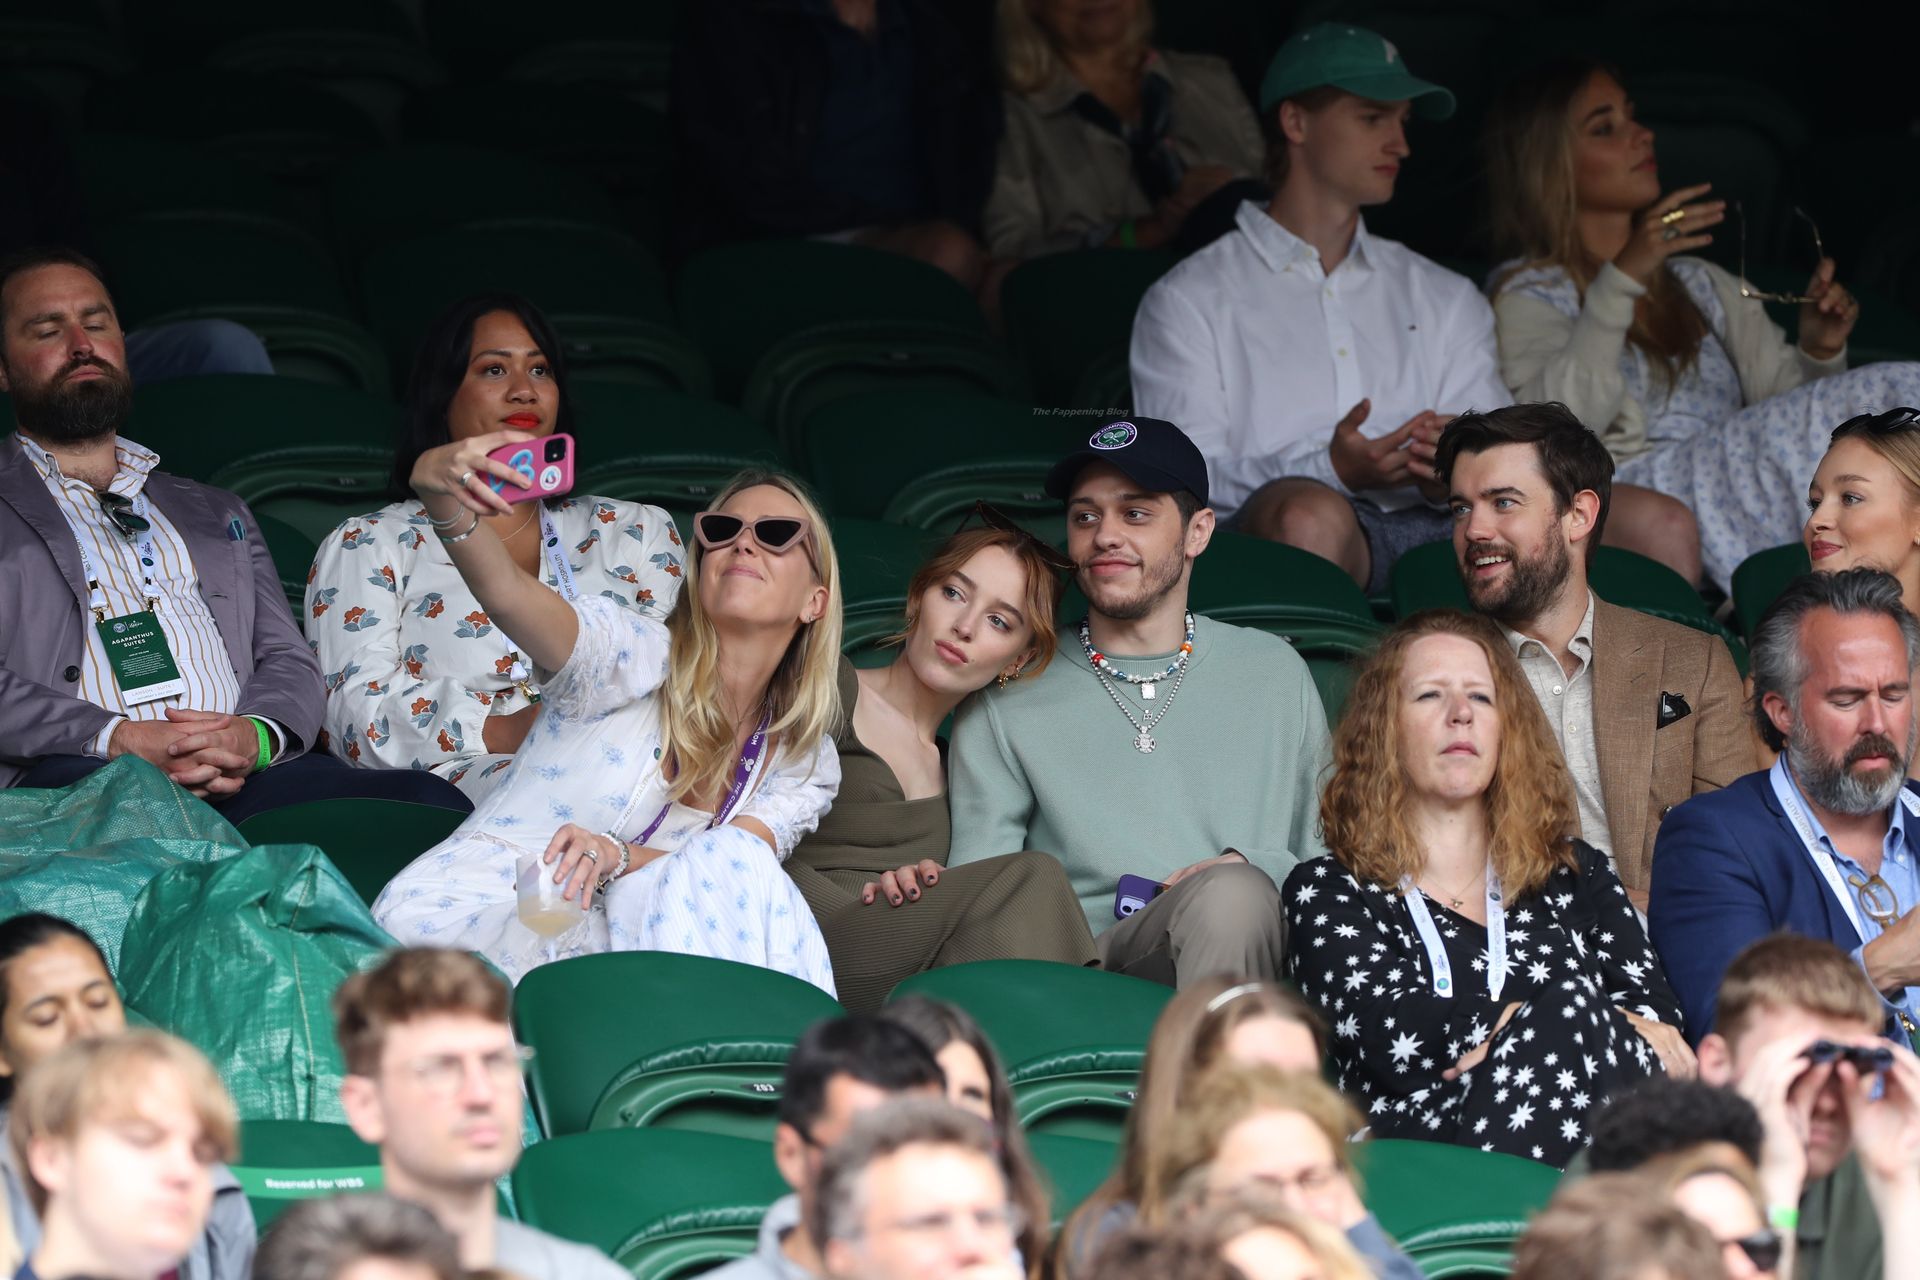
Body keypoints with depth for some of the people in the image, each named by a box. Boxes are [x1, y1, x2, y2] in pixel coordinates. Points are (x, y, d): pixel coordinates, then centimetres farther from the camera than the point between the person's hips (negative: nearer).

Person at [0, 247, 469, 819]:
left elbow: (290, 664, 22)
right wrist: (121, 740, -16)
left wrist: (256, 735, -4)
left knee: (430, 803, -26)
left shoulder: (217, 515, 34)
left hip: (243, 779, 4)